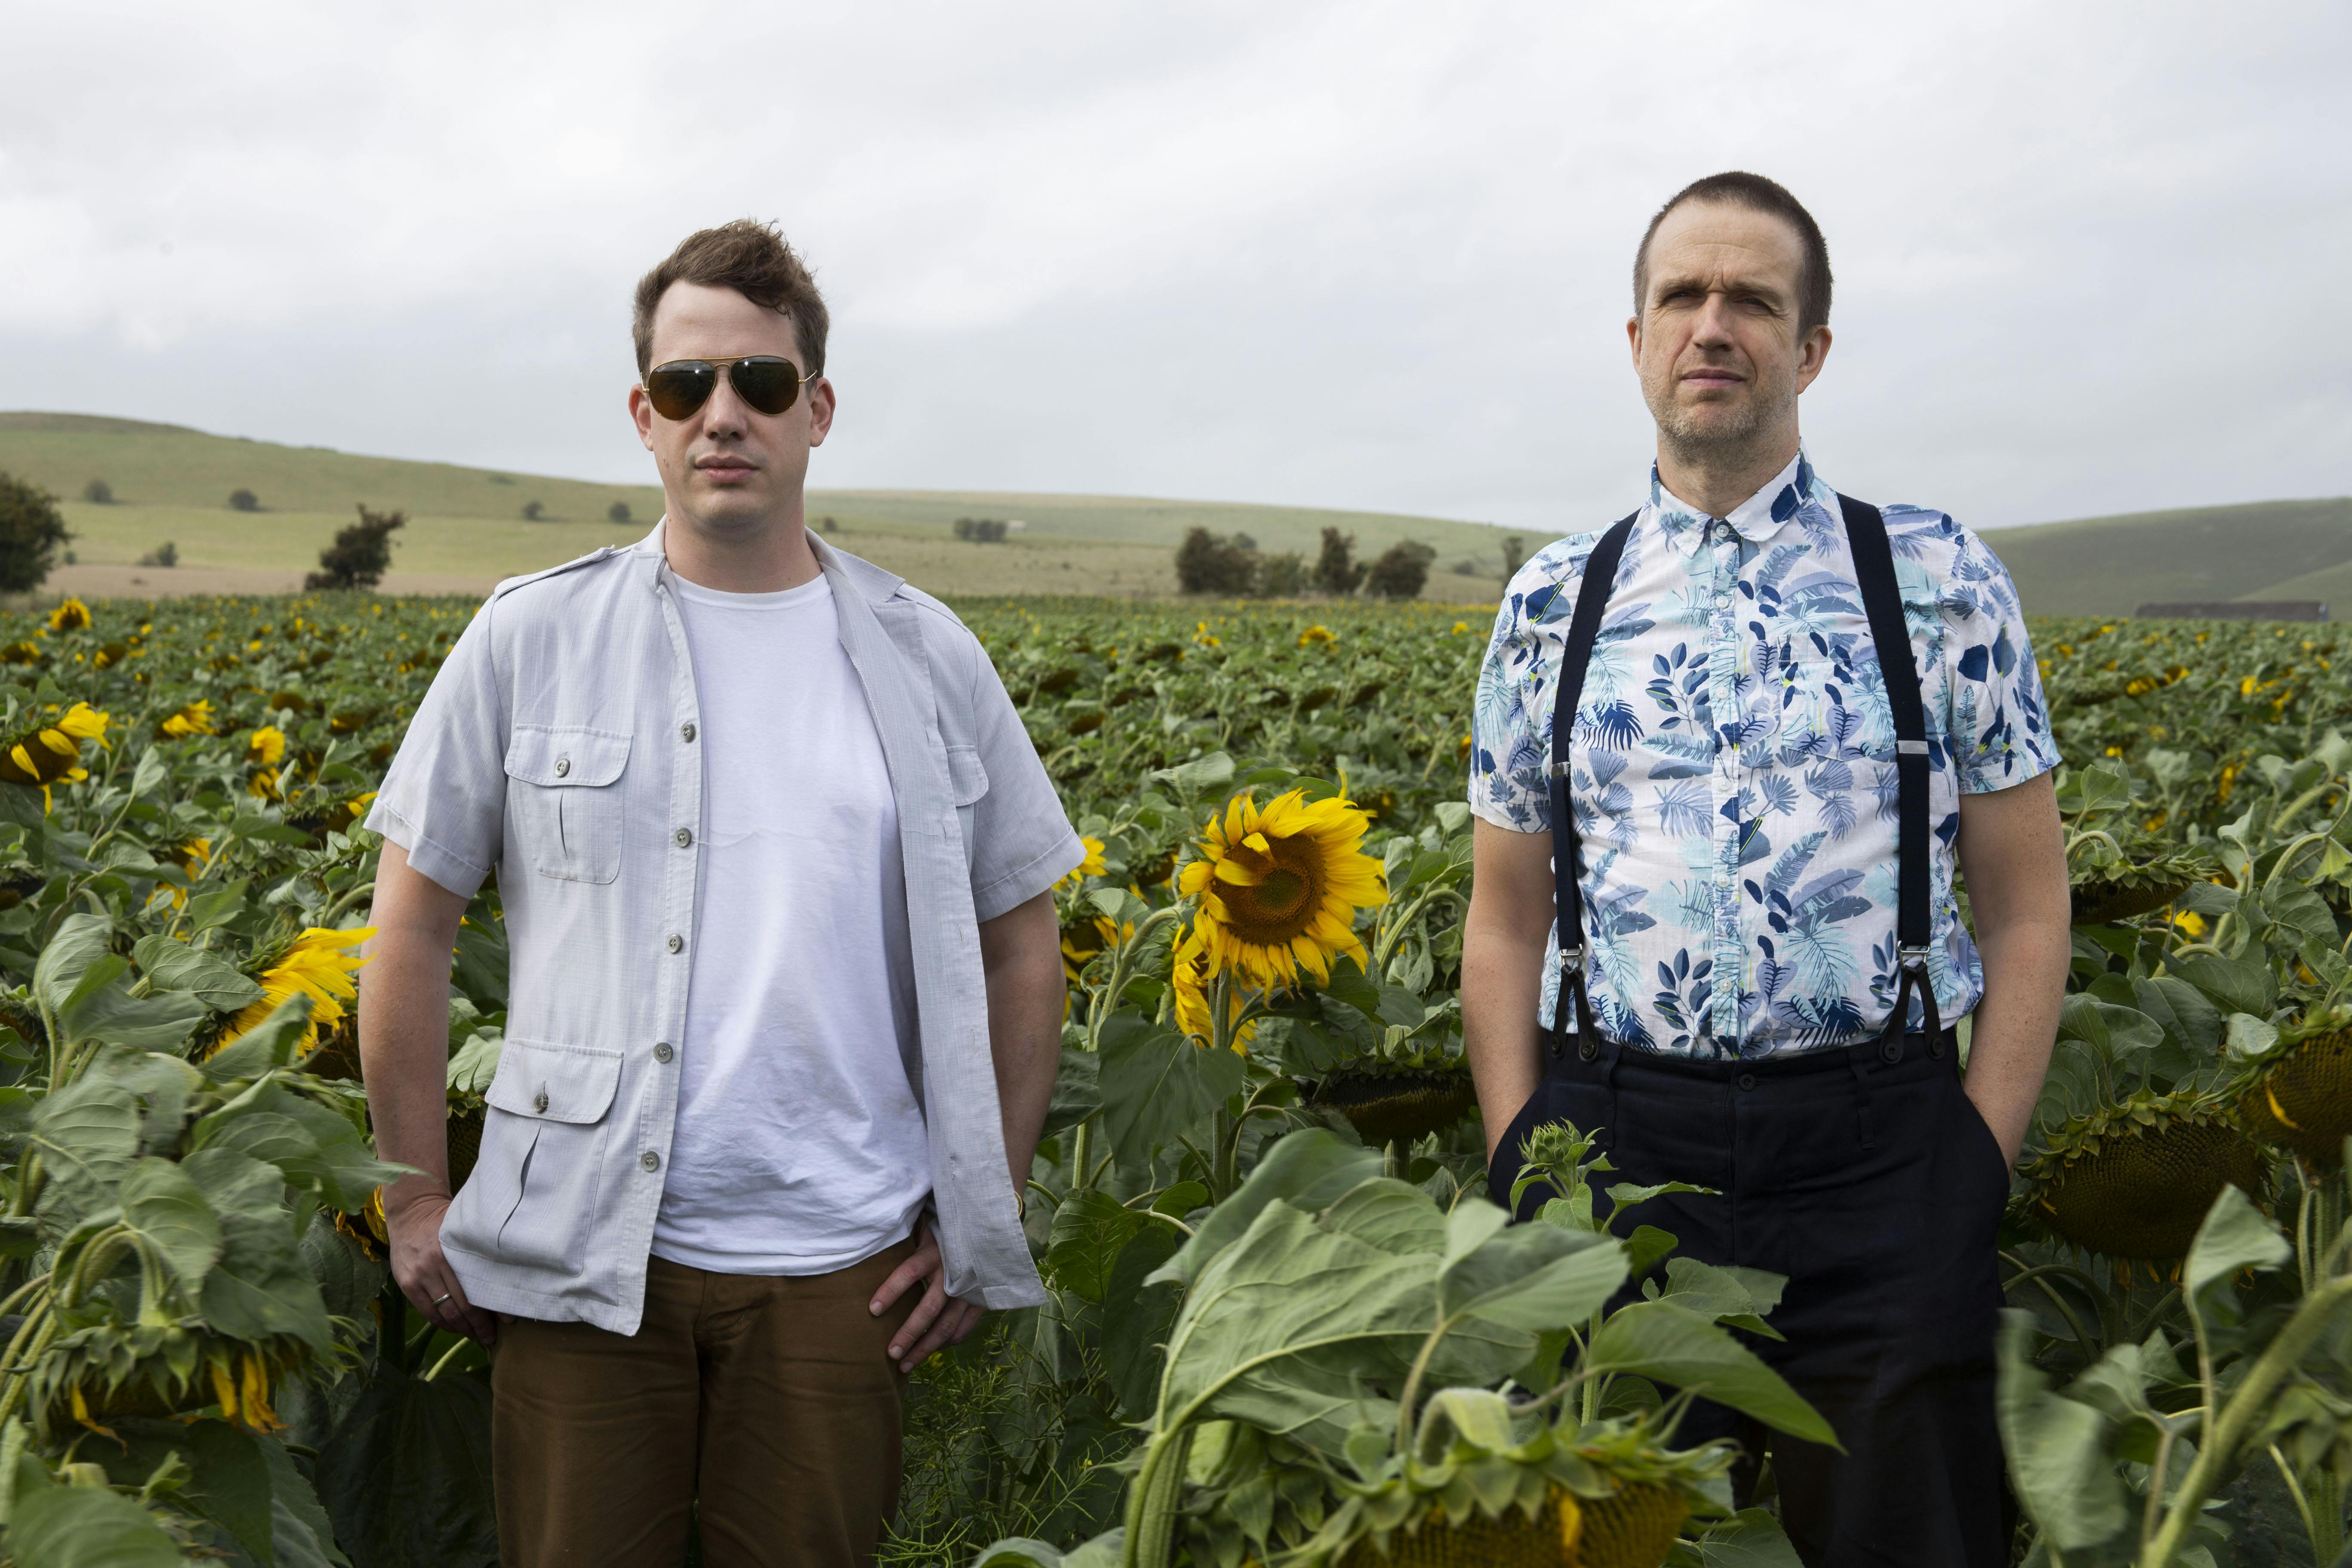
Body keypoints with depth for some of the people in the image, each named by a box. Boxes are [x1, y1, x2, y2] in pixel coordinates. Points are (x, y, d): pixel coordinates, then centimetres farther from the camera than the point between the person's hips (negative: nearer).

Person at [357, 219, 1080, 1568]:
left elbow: (1022, 941, 10)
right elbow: (411, 924, 5)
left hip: (838, 1264, 1)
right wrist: (415, 1201, 2)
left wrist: (991, 1215, 6)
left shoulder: (926, 660, 4)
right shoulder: (532, 640, 0)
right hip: (585, 1256, -1)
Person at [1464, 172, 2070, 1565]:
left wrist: (1977, 1172, -4)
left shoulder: (1938, 580, 3)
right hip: (1617, 1147, 2)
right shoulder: (1554, 605, 9)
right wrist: (1519, 1176, 3)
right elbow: (1507, 919, 12)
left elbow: (2026, 905, 4)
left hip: (1877, 1149, -1)